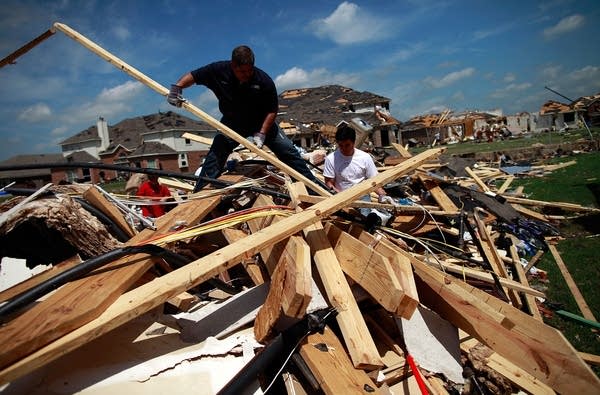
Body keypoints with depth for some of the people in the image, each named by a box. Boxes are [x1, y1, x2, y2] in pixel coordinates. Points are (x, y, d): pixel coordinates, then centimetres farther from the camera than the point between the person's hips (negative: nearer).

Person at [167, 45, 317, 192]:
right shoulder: (219, 71, -19)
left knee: (288, 151, -4)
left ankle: (313, 184, 8)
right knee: (216, 152, -16)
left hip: (262, 123, 0)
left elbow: (272, 111, -16)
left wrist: (261, 134, -25)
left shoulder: (264, 81, -24)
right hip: (232, 123, 1)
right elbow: (192, 76, -7)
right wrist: (177, 87, -25)